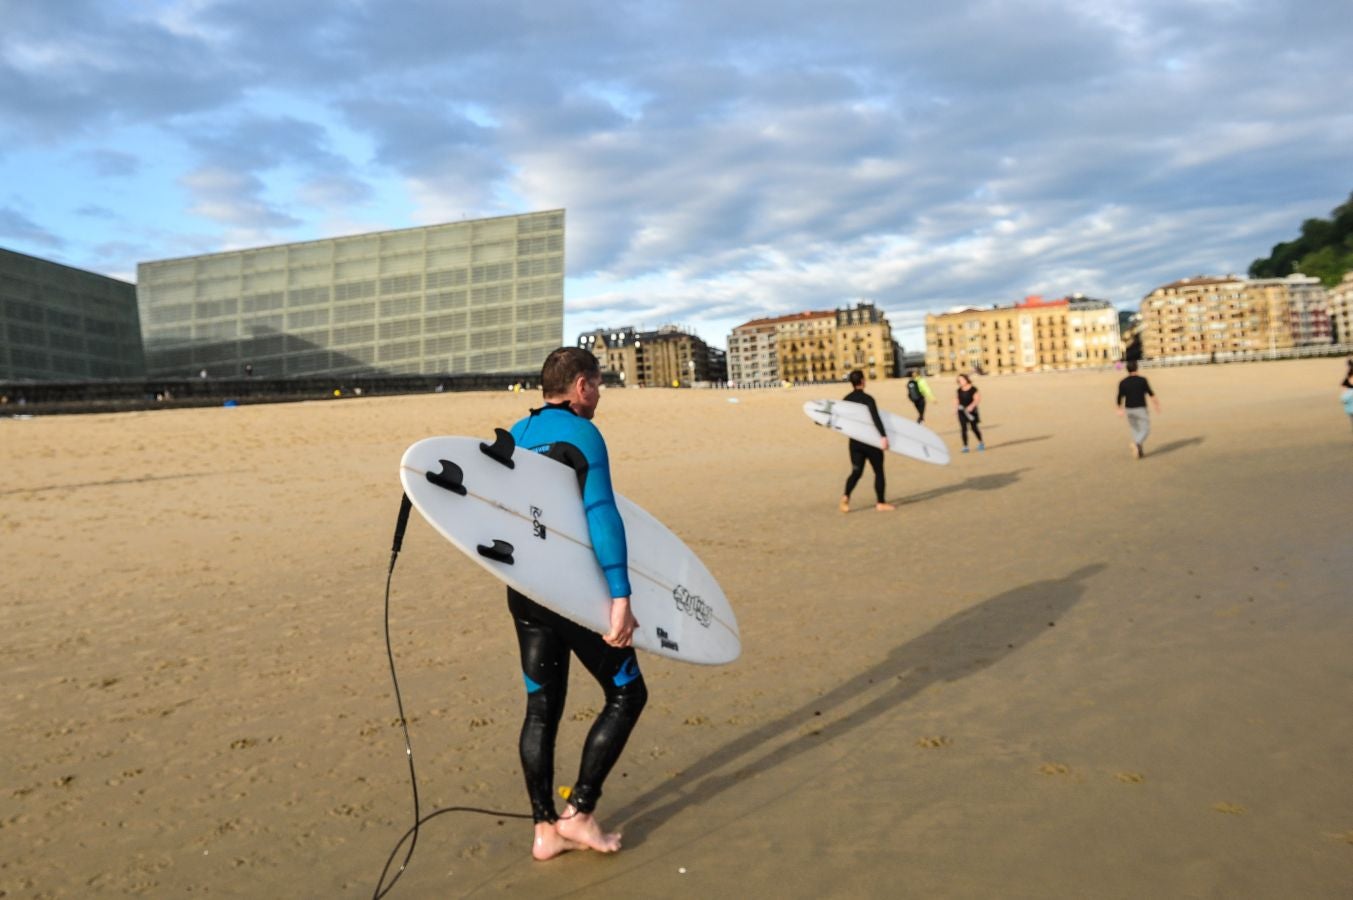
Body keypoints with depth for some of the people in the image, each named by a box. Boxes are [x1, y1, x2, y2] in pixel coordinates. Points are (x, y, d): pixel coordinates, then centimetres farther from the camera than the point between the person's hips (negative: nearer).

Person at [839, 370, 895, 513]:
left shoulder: (846, 399, 3)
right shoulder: (867, 399, -14)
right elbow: (876, 418, -26)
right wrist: (883, 436, -30)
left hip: (855, 441, 5)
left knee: (856, 471, 8)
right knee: (878, 471, 9)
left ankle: (846, 496, -15)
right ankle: (880, 502, 12)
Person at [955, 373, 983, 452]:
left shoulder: (973, 389, -8)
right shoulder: (959, 390, 6)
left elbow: (977, 399, -12)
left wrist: (971, 406, -25)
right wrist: (956, 404, -5)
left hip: (971, 412, -3)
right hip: (962, 412, 4)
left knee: (974, 428, 7)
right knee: (964, 429, -2)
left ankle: (981, 443, 29)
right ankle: (965, 446, 1)